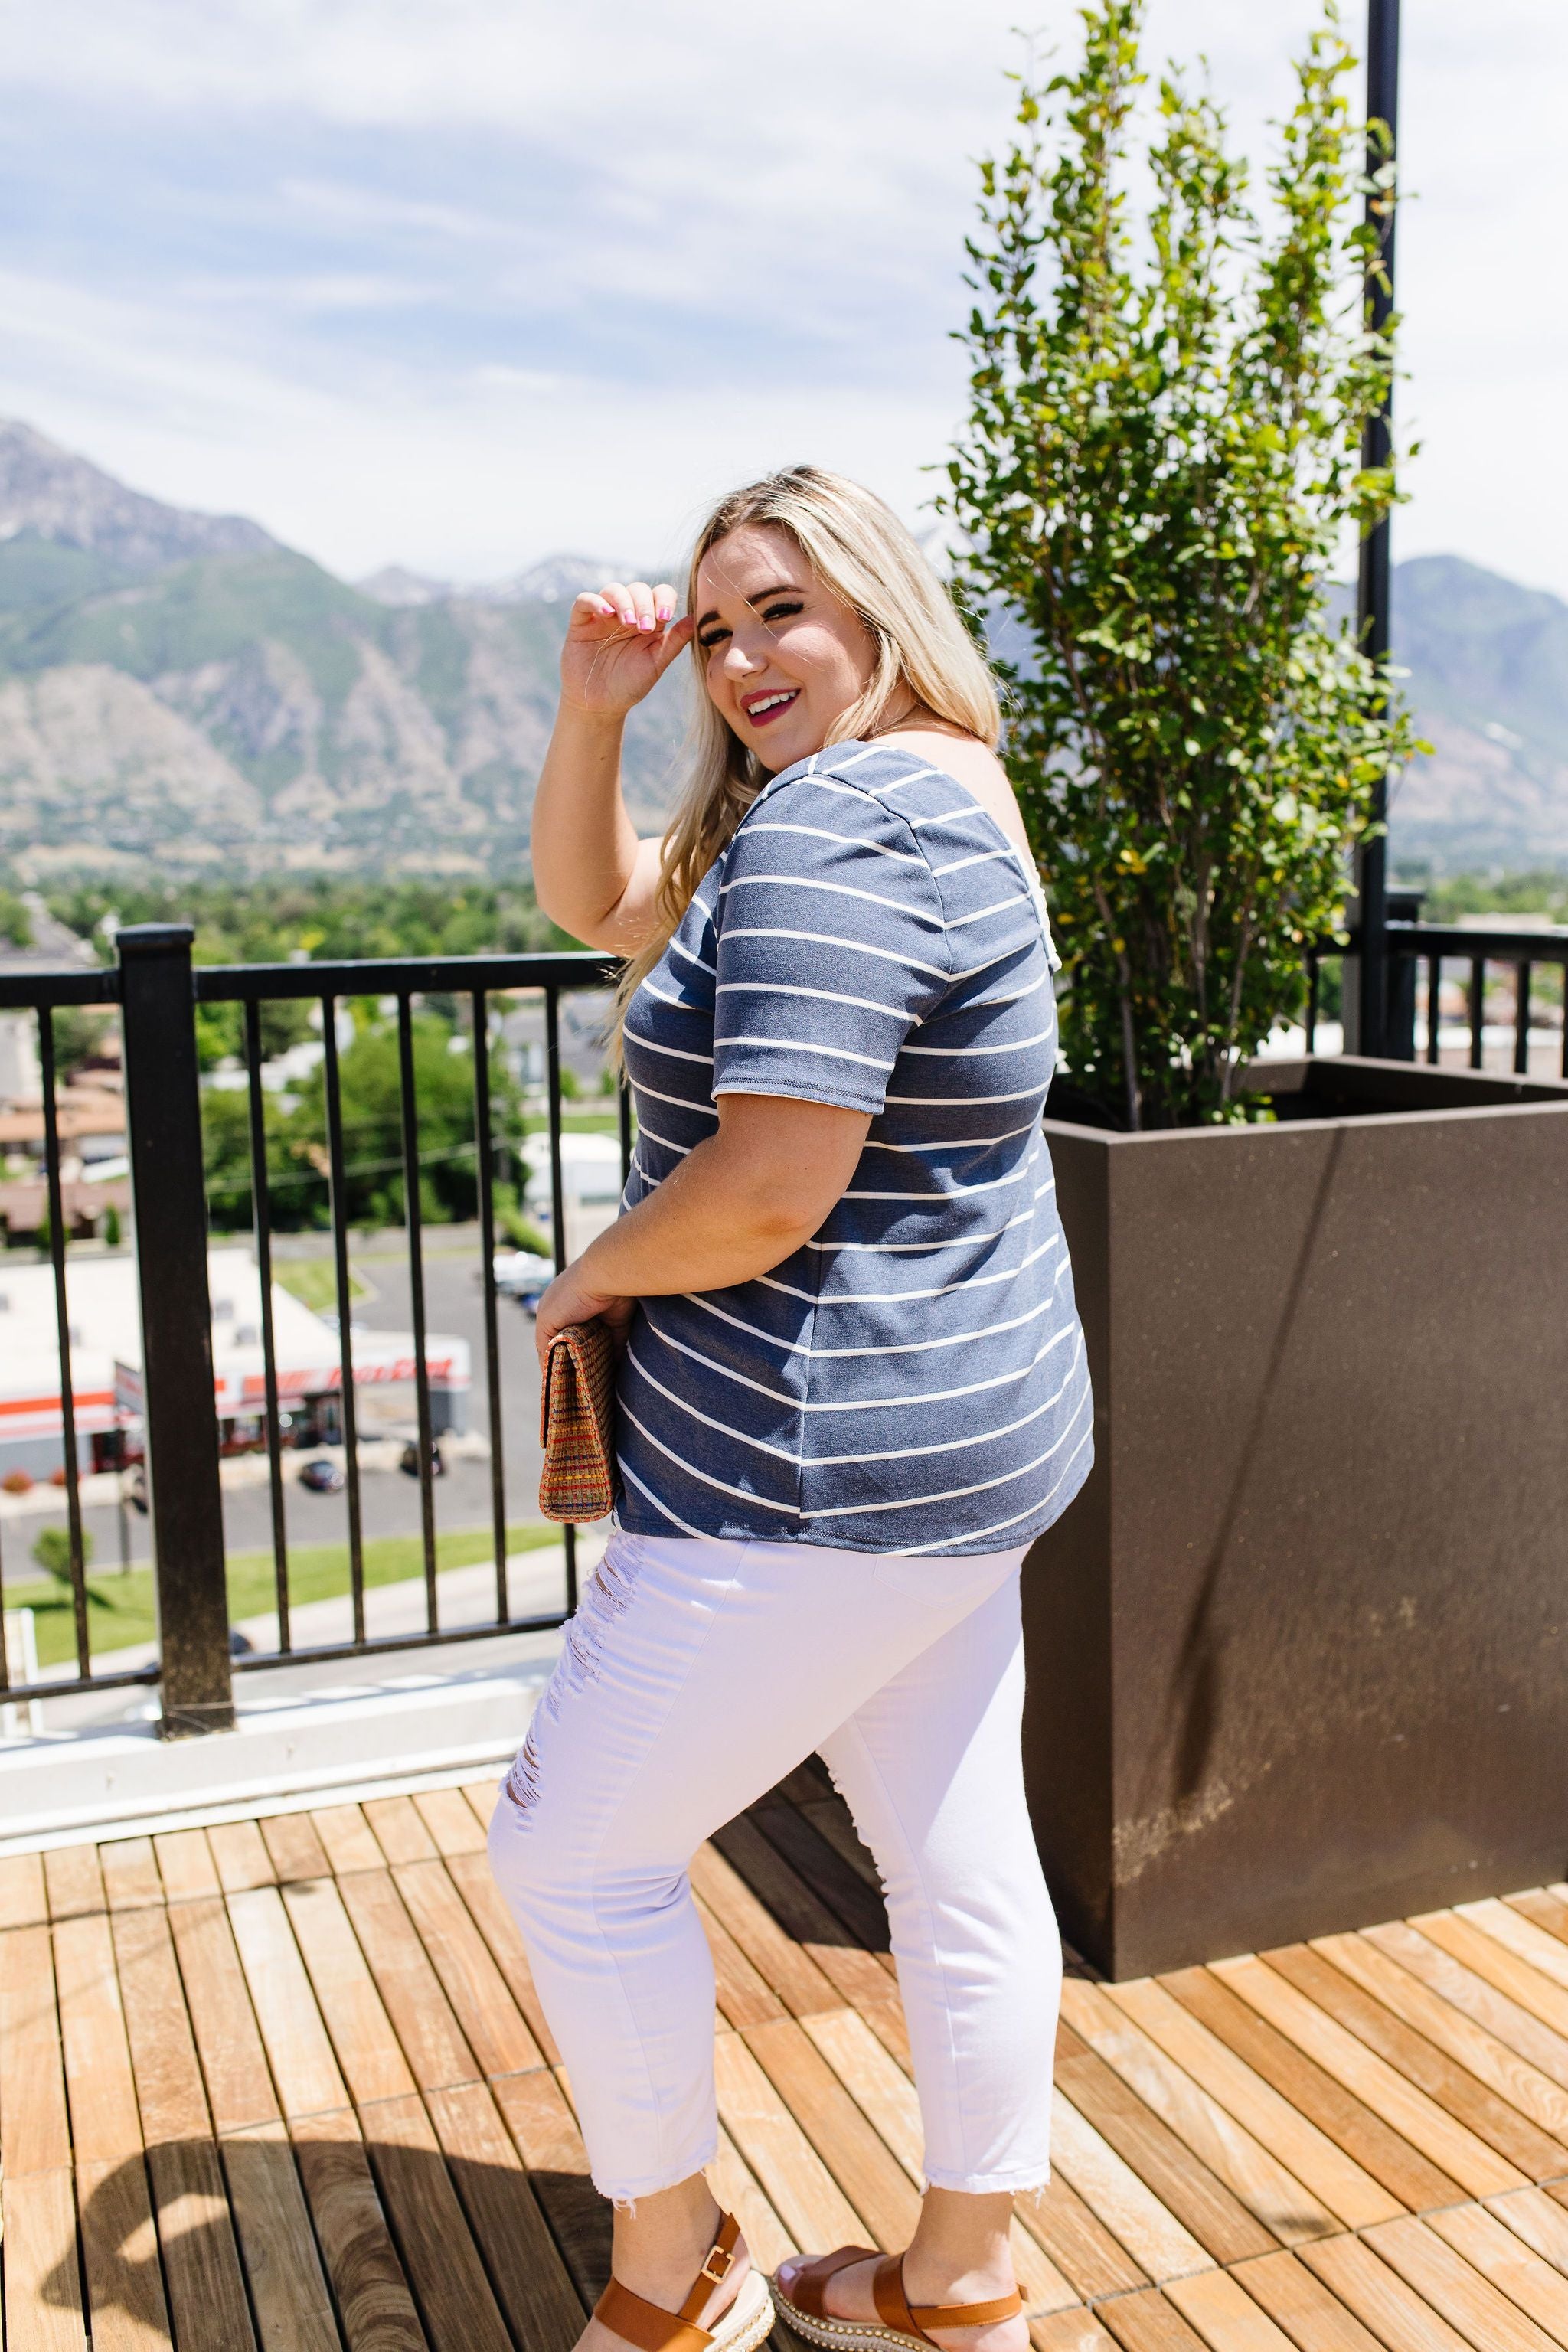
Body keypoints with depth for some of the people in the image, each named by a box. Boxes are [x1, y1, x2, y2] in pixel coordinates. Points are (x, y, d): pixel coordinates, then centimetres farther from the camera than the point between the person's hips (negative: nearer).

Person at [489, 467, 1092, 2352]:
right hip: (969, 1425, 10)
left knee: (573, 1849, 7)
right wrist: (591, 711, 4)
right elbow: (597, 907, 21)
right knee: (957, 1854, 18)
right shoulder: (935, 802, 14)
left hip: (831, 1467, -10)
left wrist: (591, 1276, -9)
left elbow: (769, 1189, -28)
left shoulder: (831, 823, -20)